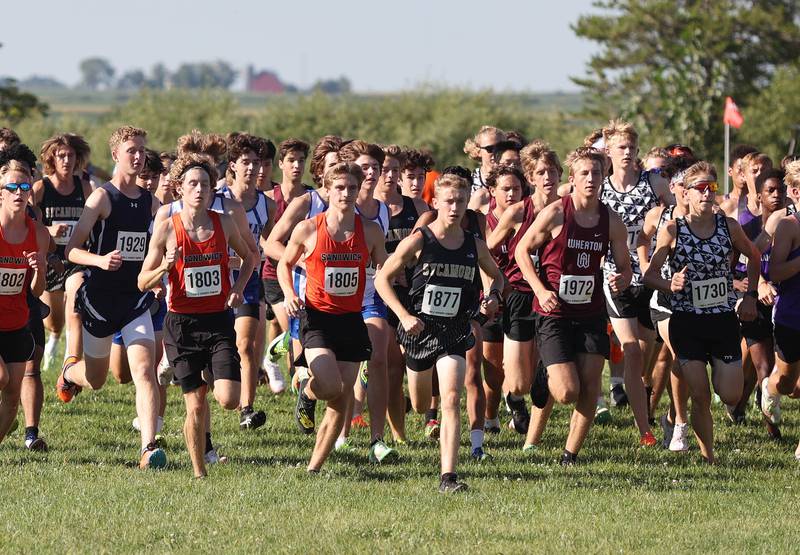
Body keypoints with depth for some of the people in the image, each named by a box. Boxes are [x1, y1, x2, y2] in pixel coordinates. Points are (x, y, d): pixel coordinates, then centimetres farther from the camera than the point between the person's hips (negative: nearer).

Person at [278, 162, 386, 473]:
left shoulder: (371, 232, 2)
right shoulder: (308, 230, -4)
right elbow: (284, 264, 11)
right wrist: (290, 294, -7)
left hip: (352, 320, 3)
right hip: (317, 316, -3)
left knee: (341, 401, 2)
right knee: (331, 386, -23)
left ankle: (314, 468, 14)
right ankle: (307, 389, 14)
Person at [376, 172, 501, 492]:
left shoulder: (475, 247, 1)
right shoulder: (418, 242, -9)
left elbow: (495, 274, 22)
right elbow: (382, 278, -4)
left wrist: (492, 295, 0)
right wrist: (404, 316, -14)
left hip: (455, 332, 1)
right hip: (420, 329, -1)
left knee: (451, 399, -18)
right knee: (420, 406, 13)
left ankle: (448, 476, -22)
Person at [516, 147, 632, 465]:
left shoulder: (611, 221, 1)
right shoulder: (556, 213, -11)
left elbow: (625, 268, 11)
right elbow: (522, 250, -1)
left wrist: (621, 281, -13)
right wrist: (541, 290, -12)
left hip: (591, 313, 4)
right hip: (554, 313, -4)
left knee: (590, 389, -3)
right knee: (568, 392, -11)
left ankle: (571, 454, 12)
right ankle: (545, 379, 25)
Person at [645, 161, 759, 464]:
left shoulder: (728, 226, 1)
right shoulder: (672, 230, -6)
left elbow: (753, 256, 18)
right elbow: (650, 274, -3)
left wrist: (750, 296, 10)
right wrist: (670, 285, -23)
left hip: (724, 319, 2)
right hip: (686, 322, -2)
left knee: (731, 396, -3)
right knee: (700, 398, -4)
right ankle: (707, 458, 10)